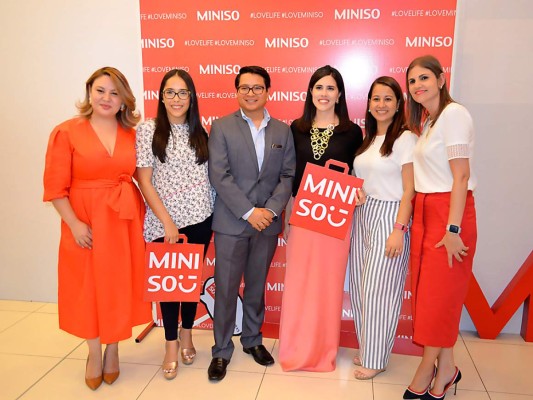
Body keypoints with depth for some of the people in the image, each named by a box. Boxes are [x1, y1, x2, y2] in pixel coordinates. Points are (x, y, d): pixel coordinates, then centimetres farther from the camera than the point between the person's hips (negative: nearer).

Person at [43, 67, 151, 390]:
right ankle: (94, 353, 31)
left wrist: (144, 215, -3)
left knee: (119, 286, 11)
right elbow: (55, 186, -6)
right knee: (88, 287, 10)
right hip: (85, 224, -2)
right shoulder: (66, 132, -4)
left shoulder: (133, 135, 5)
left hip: (125, 223, 2)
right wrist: (74, 223, -13)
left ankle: (113, 350, 32)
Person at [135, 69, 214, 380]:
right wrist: (167, 222, -12)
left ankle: (186, 334, 36)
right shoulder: (148, 129, -6)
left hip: (200, 219, 3)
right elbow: (144, 181, -8)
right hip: (164, 222, -3)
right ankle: (171, 343, 28)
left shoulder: (200, 132, 6)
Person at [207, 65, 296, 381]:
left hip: (267, 223, 3)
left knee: (257, 286, 15)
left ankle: (253, 340, 34)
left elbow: (288, 175, 4)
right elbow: (219, 176, -10)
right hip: (231, 222, -2)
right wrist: (249, 212, -15)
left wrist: (271, 209, -10)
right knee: (226, 289, 4)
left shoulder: (283, 130, 8)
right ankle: (222, 350, 21)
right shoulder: (222, 127, -1)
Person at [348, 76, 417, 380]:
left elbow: (409, 190, -12)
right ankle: (366, 349, 28)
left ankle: (377, 358, 17)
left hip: (389, 217, -7)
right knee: (359, 286, 11)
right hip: (362, 215, 7)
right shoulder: (367, 139, 12)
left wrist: (399, 230, -17)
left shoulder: (405, 139, -8)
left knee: (379, 289, 0)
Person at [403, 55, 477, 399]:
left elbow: (461, 175, -16)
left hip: (449, 212, -8)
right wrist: (408, 220, 2)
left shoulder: (453, 113, -10)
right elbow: (425, 174, 10)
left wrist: (453, 229, -19)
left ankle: (427, 370, 18)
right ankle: (445, 368, 25)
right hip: (424, 212, 8)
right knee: (428, 291, 11)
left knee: (438, 294, 2)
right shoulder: (424, 121, 15)